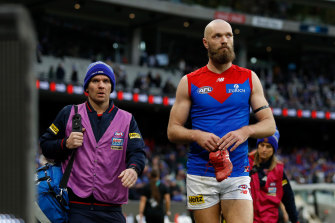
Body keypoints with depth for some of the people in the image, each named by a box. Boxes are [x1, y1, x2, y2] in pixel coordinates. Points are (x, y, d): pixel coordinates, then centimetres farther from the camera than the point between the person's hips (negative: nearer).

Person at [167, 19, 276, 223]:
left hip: (238, 175, 0)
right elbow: (173, 130, 6)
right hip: (201, 175, 0)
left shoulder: (249, 79, 9)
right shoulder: (190, 82, 7)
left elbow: (270, 125, 7)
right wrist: (196, 135, -14)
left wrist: (246, 131, -14)